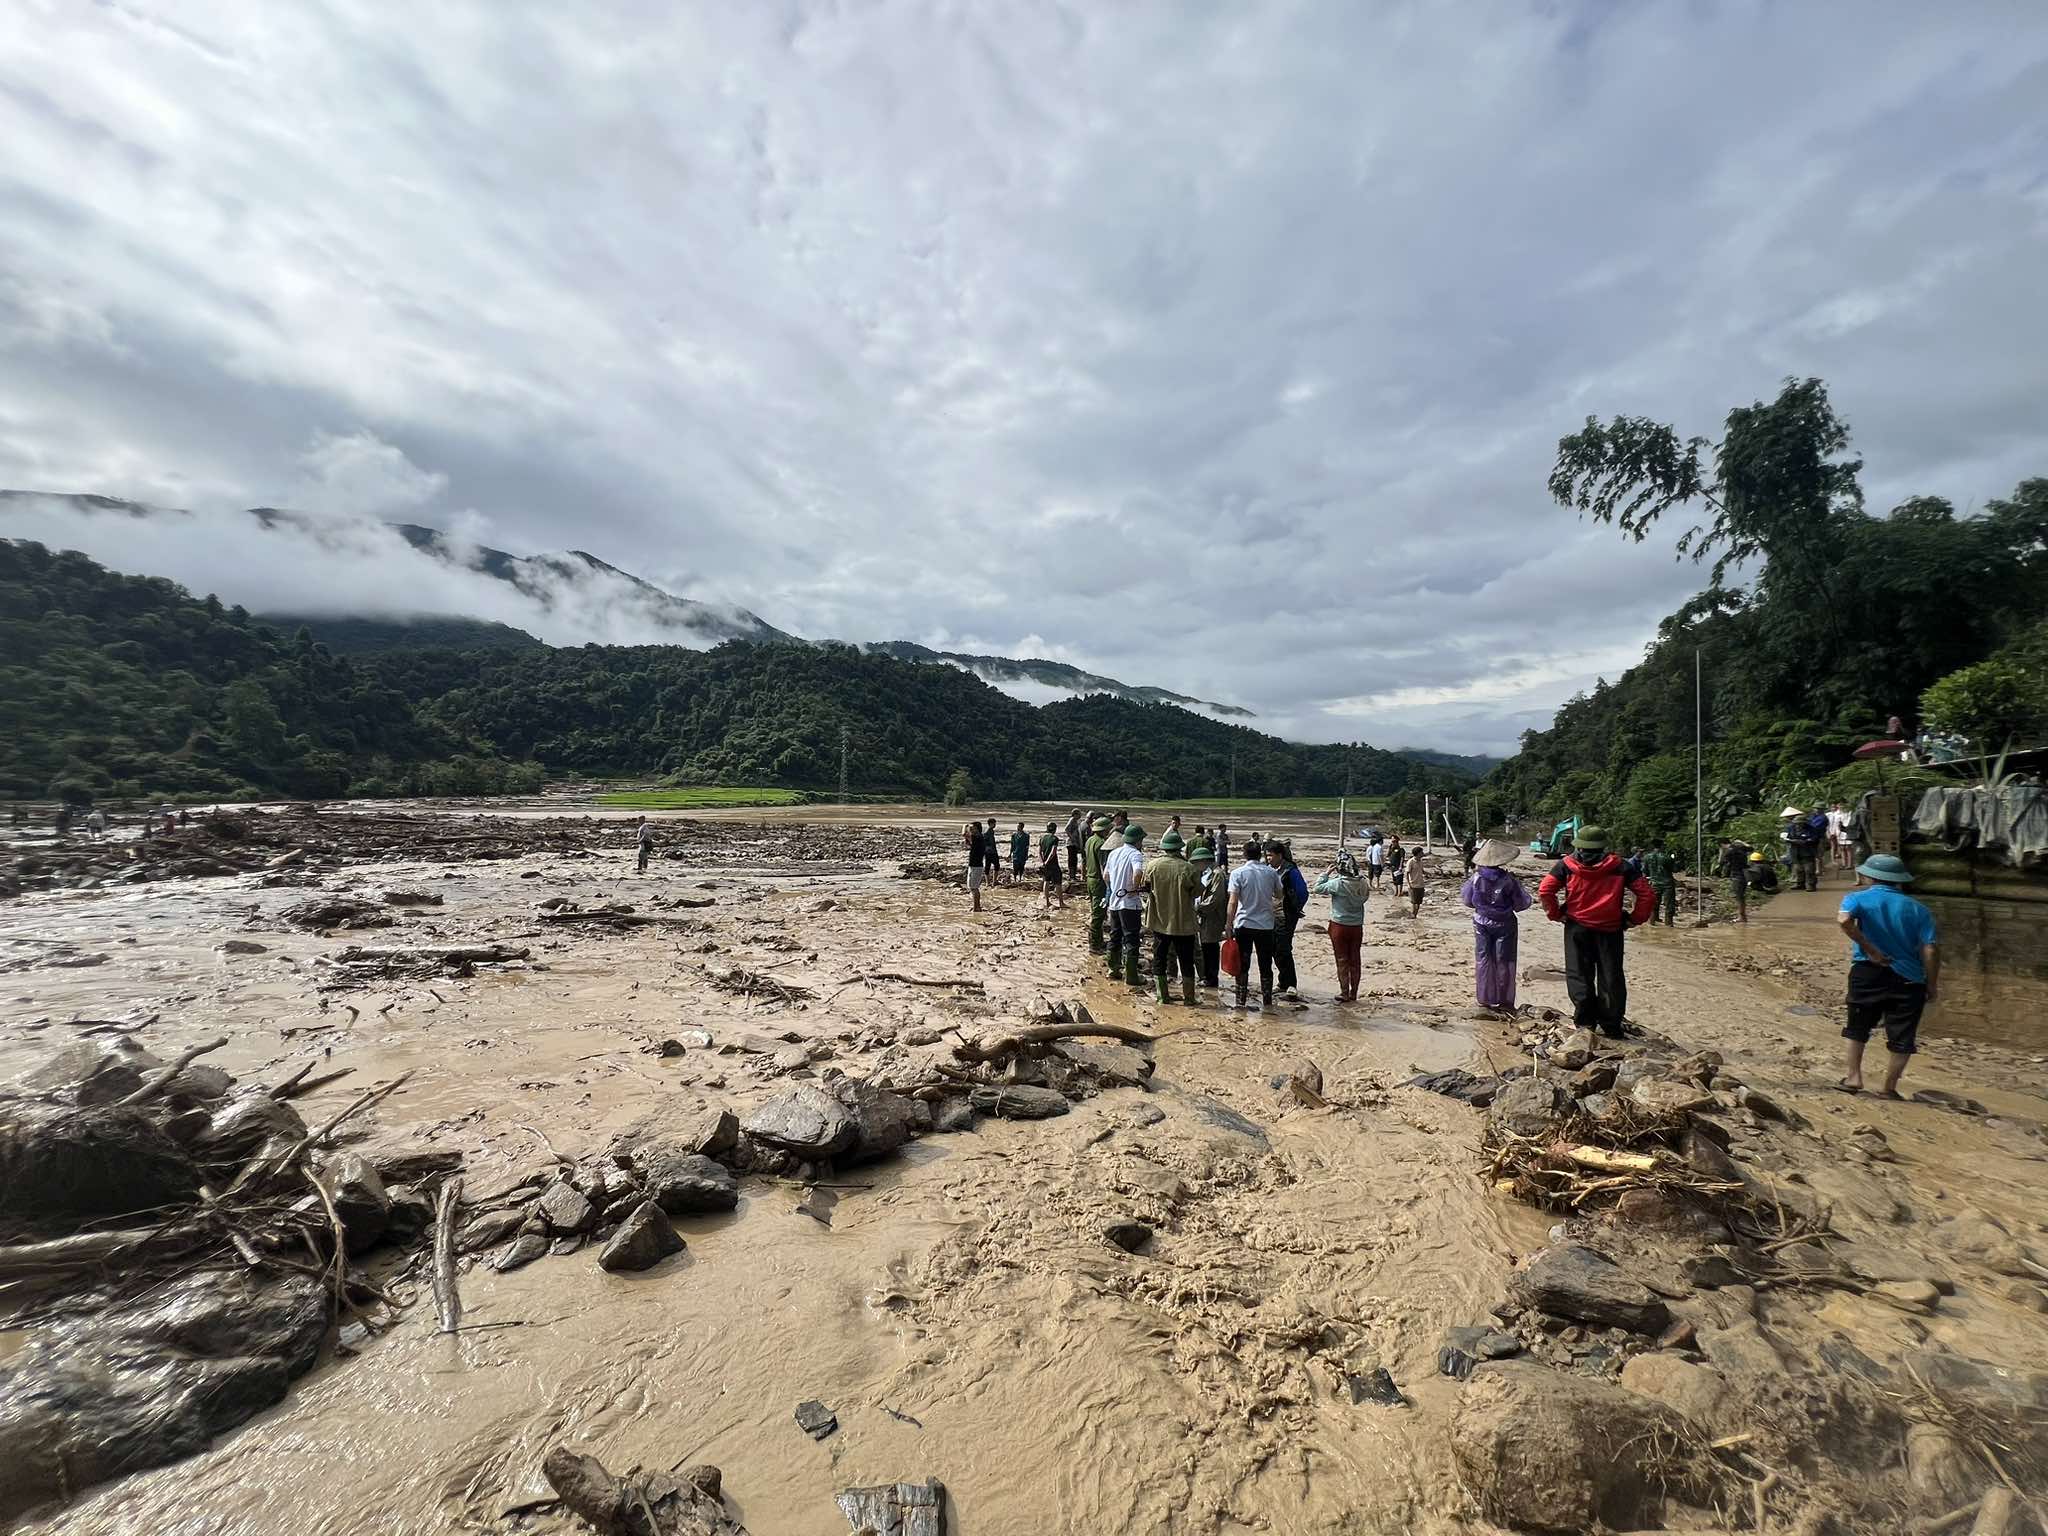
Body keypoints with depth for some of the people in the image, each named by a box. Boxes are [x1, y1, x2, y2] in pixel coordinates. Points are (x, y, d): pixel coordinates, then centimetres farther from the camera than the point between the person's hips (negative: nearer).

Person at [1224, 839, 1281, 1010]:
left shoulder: (1238, 873, -8)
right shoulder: (1271, 872, 0)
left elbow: (1233, 902, -13)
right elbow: (1279, 895, 15)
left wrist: (1228, 924, -7)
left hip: (1244, 924, -2)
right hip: (1266, 924, 2)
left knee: (1242, 965, 6)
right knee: (1265, 965, 12)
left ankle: (1240, 1002, 8)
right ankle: (1267, 1001, 20)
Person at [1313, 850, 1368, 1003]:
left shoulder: (1338, 883, -21)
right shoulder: (1362, 883, -7)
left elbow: (1318, 888, -12)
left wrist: (1326, 873, -1)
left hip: (1340, 926, -4)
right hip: (1357, 926, 4)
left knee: (1342, 960, 6)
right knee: (1355, 960, 12)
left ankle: (1344, 993, 9)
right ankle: (1353, 994, 20)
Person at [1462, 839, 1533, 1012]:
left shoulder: (1476, 878, -13)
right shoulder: (1508, 881, -21)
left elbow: (1466, 900, -1)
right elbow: (1522, 904, -9)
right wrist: (1519, 886, 5)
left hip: (1482, 924, 2)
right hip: (1504, 925, -2)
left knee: (1483, 960, 12)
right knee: (1504, 962, 9)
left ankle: (1485, 999, 18)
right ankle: (1503, 1001, 16)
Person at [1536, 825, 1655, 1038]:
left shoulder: (1566, 865, -2)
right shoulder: (1619, 867, 1)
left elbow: (1544, 891, -10)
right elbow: (1647, 894, -2)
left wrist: (1555, 914, 2)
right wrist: (1634, 919, 5)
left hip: (1577, 927, -1)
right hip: (1610, 929, 1)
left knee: (1579, 974, 6)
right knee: (1611, 977, 9)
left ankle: (1585, 1021, 2)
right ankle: (1611, 1026, 14)